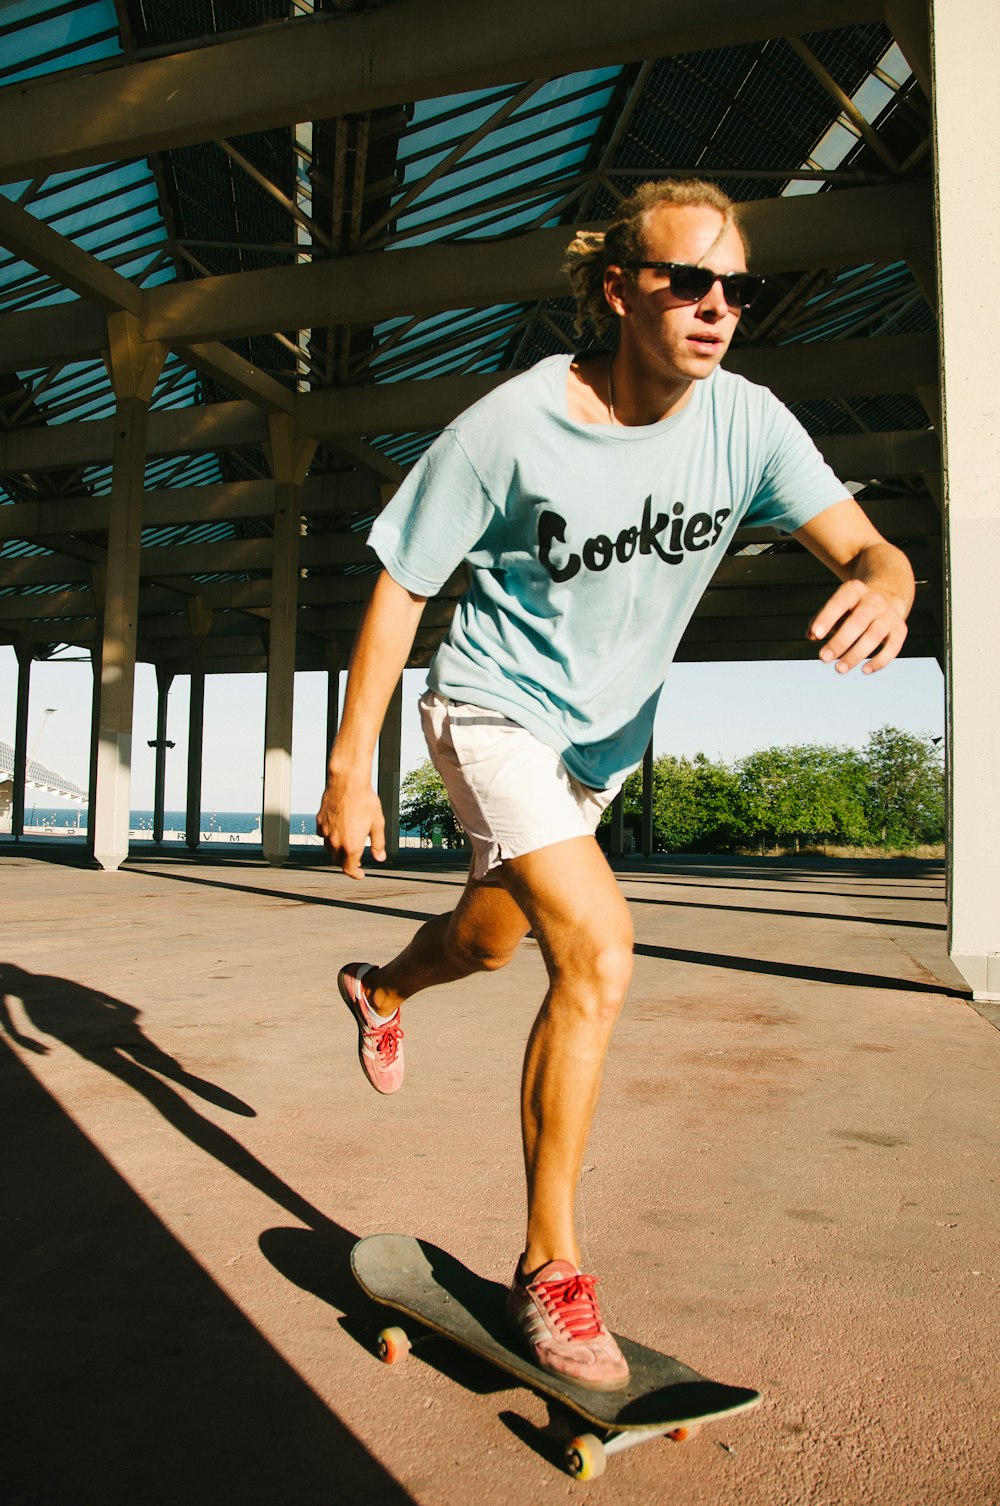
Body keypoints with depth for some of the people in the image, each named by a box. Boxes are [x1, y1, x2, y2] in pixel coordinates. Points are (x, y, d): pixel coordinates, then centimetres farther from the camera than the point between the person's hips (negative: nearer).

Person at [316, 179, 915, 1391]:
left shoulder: (745, 422, -12)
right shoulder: (511, 426, -22)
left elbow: (864, 545, -15)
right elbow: (400, 589, -15)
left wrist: (883, 584, -41)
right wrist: (349, 769, -13)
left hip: (604, 732, 5)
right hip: (496, 708, -5)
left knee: (493, 940, 23)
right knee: (598, 953, -22)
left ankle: (380, 988, 60)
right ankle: (549, 1266, -4)